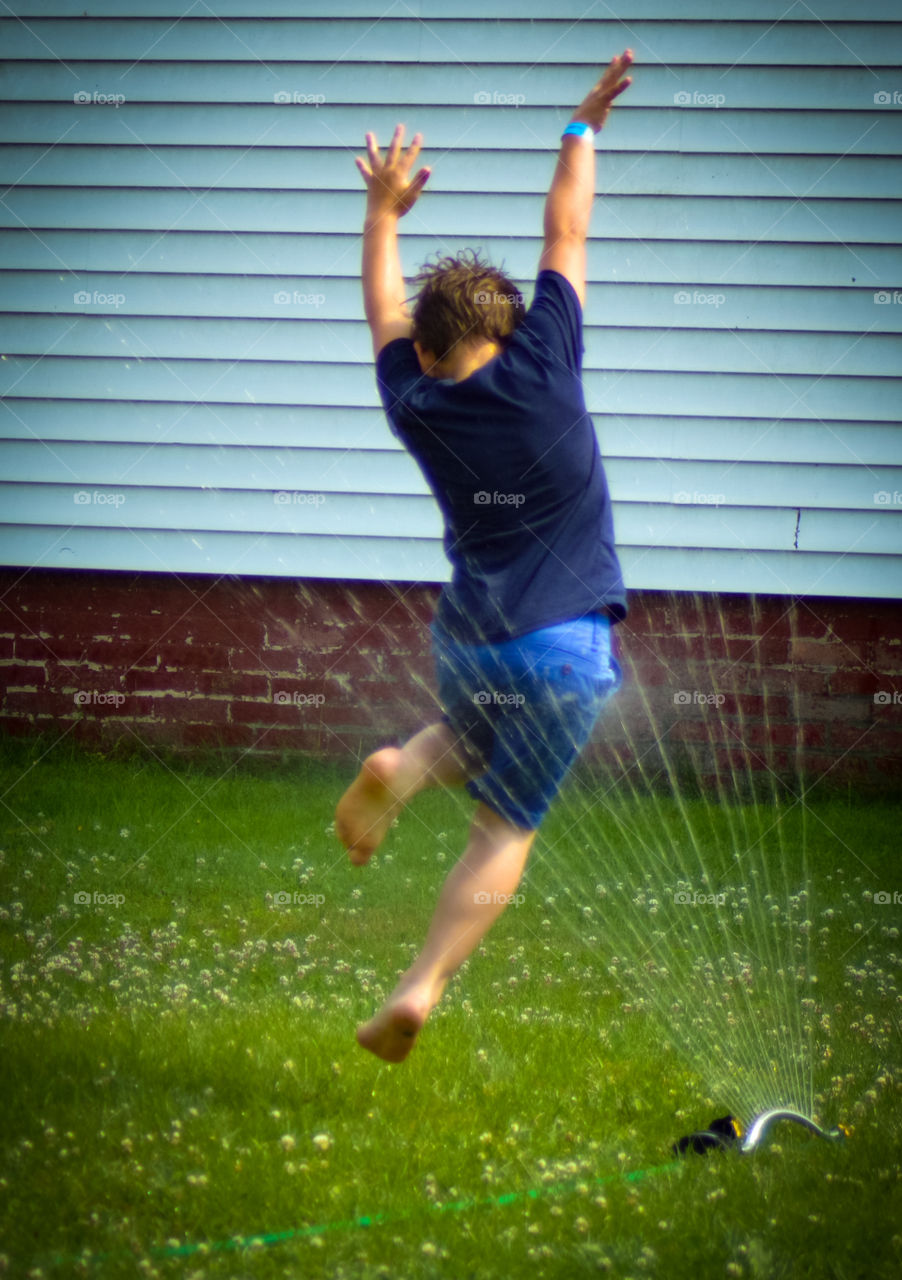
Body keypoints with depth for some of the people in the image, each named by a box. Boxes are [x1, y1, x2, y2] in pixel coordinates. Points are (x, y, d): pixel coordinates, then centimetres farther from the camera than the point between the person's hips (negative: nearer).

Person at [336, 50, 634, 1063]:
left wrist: (384, 212, 31)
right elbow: (565, 239, 1)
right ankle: (420, 990, -11)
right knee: (504, 828, 2)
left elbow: (383, 314, 18)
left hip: (466, 638, 4)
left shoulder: (415, 407, -1)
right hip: (562, 646, -3)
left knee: (479, 739, 35)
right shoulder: (542, 374, -9)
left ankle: (402, 769, 2)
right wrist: (583, 128, 12)